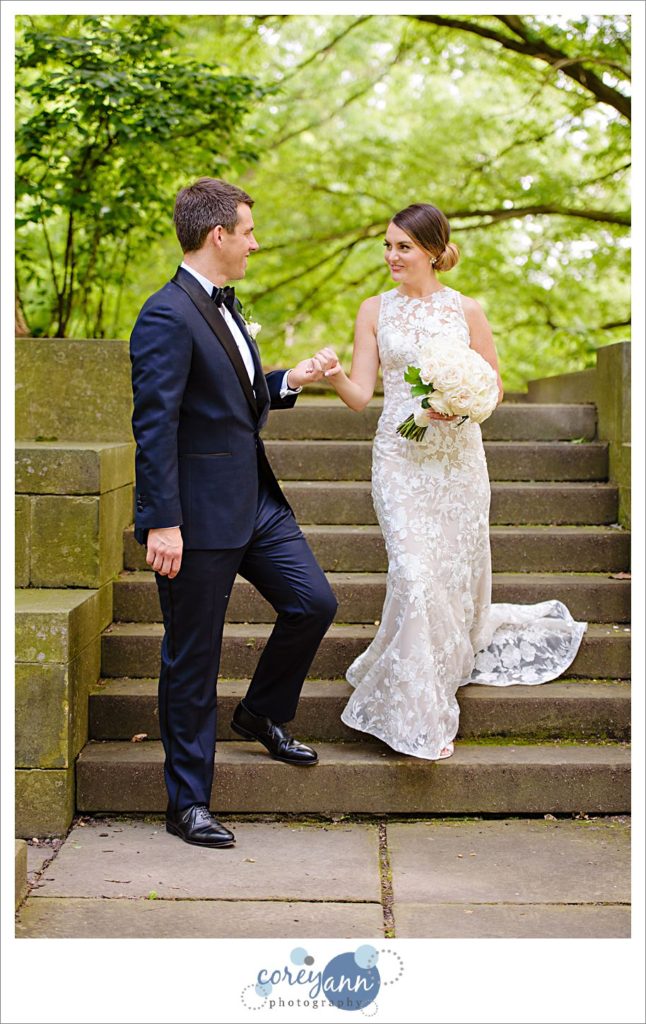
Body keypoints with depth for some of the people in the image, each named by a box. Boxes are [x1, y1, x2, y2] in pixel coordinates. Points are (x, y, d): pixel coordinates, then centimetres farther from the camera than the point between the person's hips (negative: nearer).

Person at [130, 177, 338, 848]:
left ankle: (262, 714, 35)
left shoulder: (224, 305, 14)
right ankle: (188, 804, 15)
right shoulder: (167, 317, -17)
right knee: (192, 660, 2)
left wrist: (287, 383, 10)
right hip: (198, 516, -9)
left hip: (256, 502, 9)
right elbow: (154, 426, -21)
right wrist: (162, 523, -23)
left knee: (314, 603, 10)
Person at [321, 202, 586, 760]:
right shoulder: (375, 310, 5)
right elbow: (361, 394, 0)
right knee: (415, 574, -11)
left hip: (458, 456, 1)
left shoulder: (467, 310, 3)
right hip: (400, 458, -1)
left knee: (457, 575, 7)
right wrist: (336, 376, -21)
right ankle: (419, 716, -2)